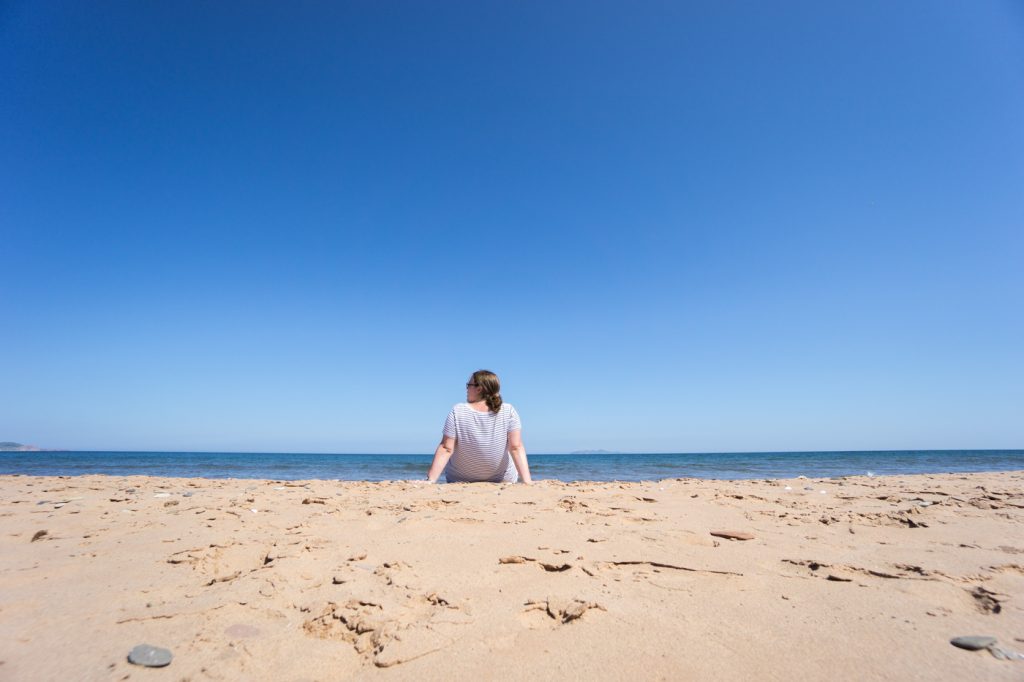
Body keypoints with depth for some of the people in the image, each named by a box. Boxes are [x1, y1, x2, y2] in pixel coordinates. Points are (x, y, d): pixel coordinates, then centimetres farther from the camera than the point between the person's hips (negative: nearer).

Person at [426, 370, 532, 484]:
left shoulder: (457, 412, -20)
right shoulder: (509, 412, -18)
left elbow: (446, 449, -20)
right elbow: (516, 448, -21)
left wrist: (430, 481, -16)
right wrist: (527, 481, -20)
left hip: (460, 480, 0)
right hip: (502, 480, 1)